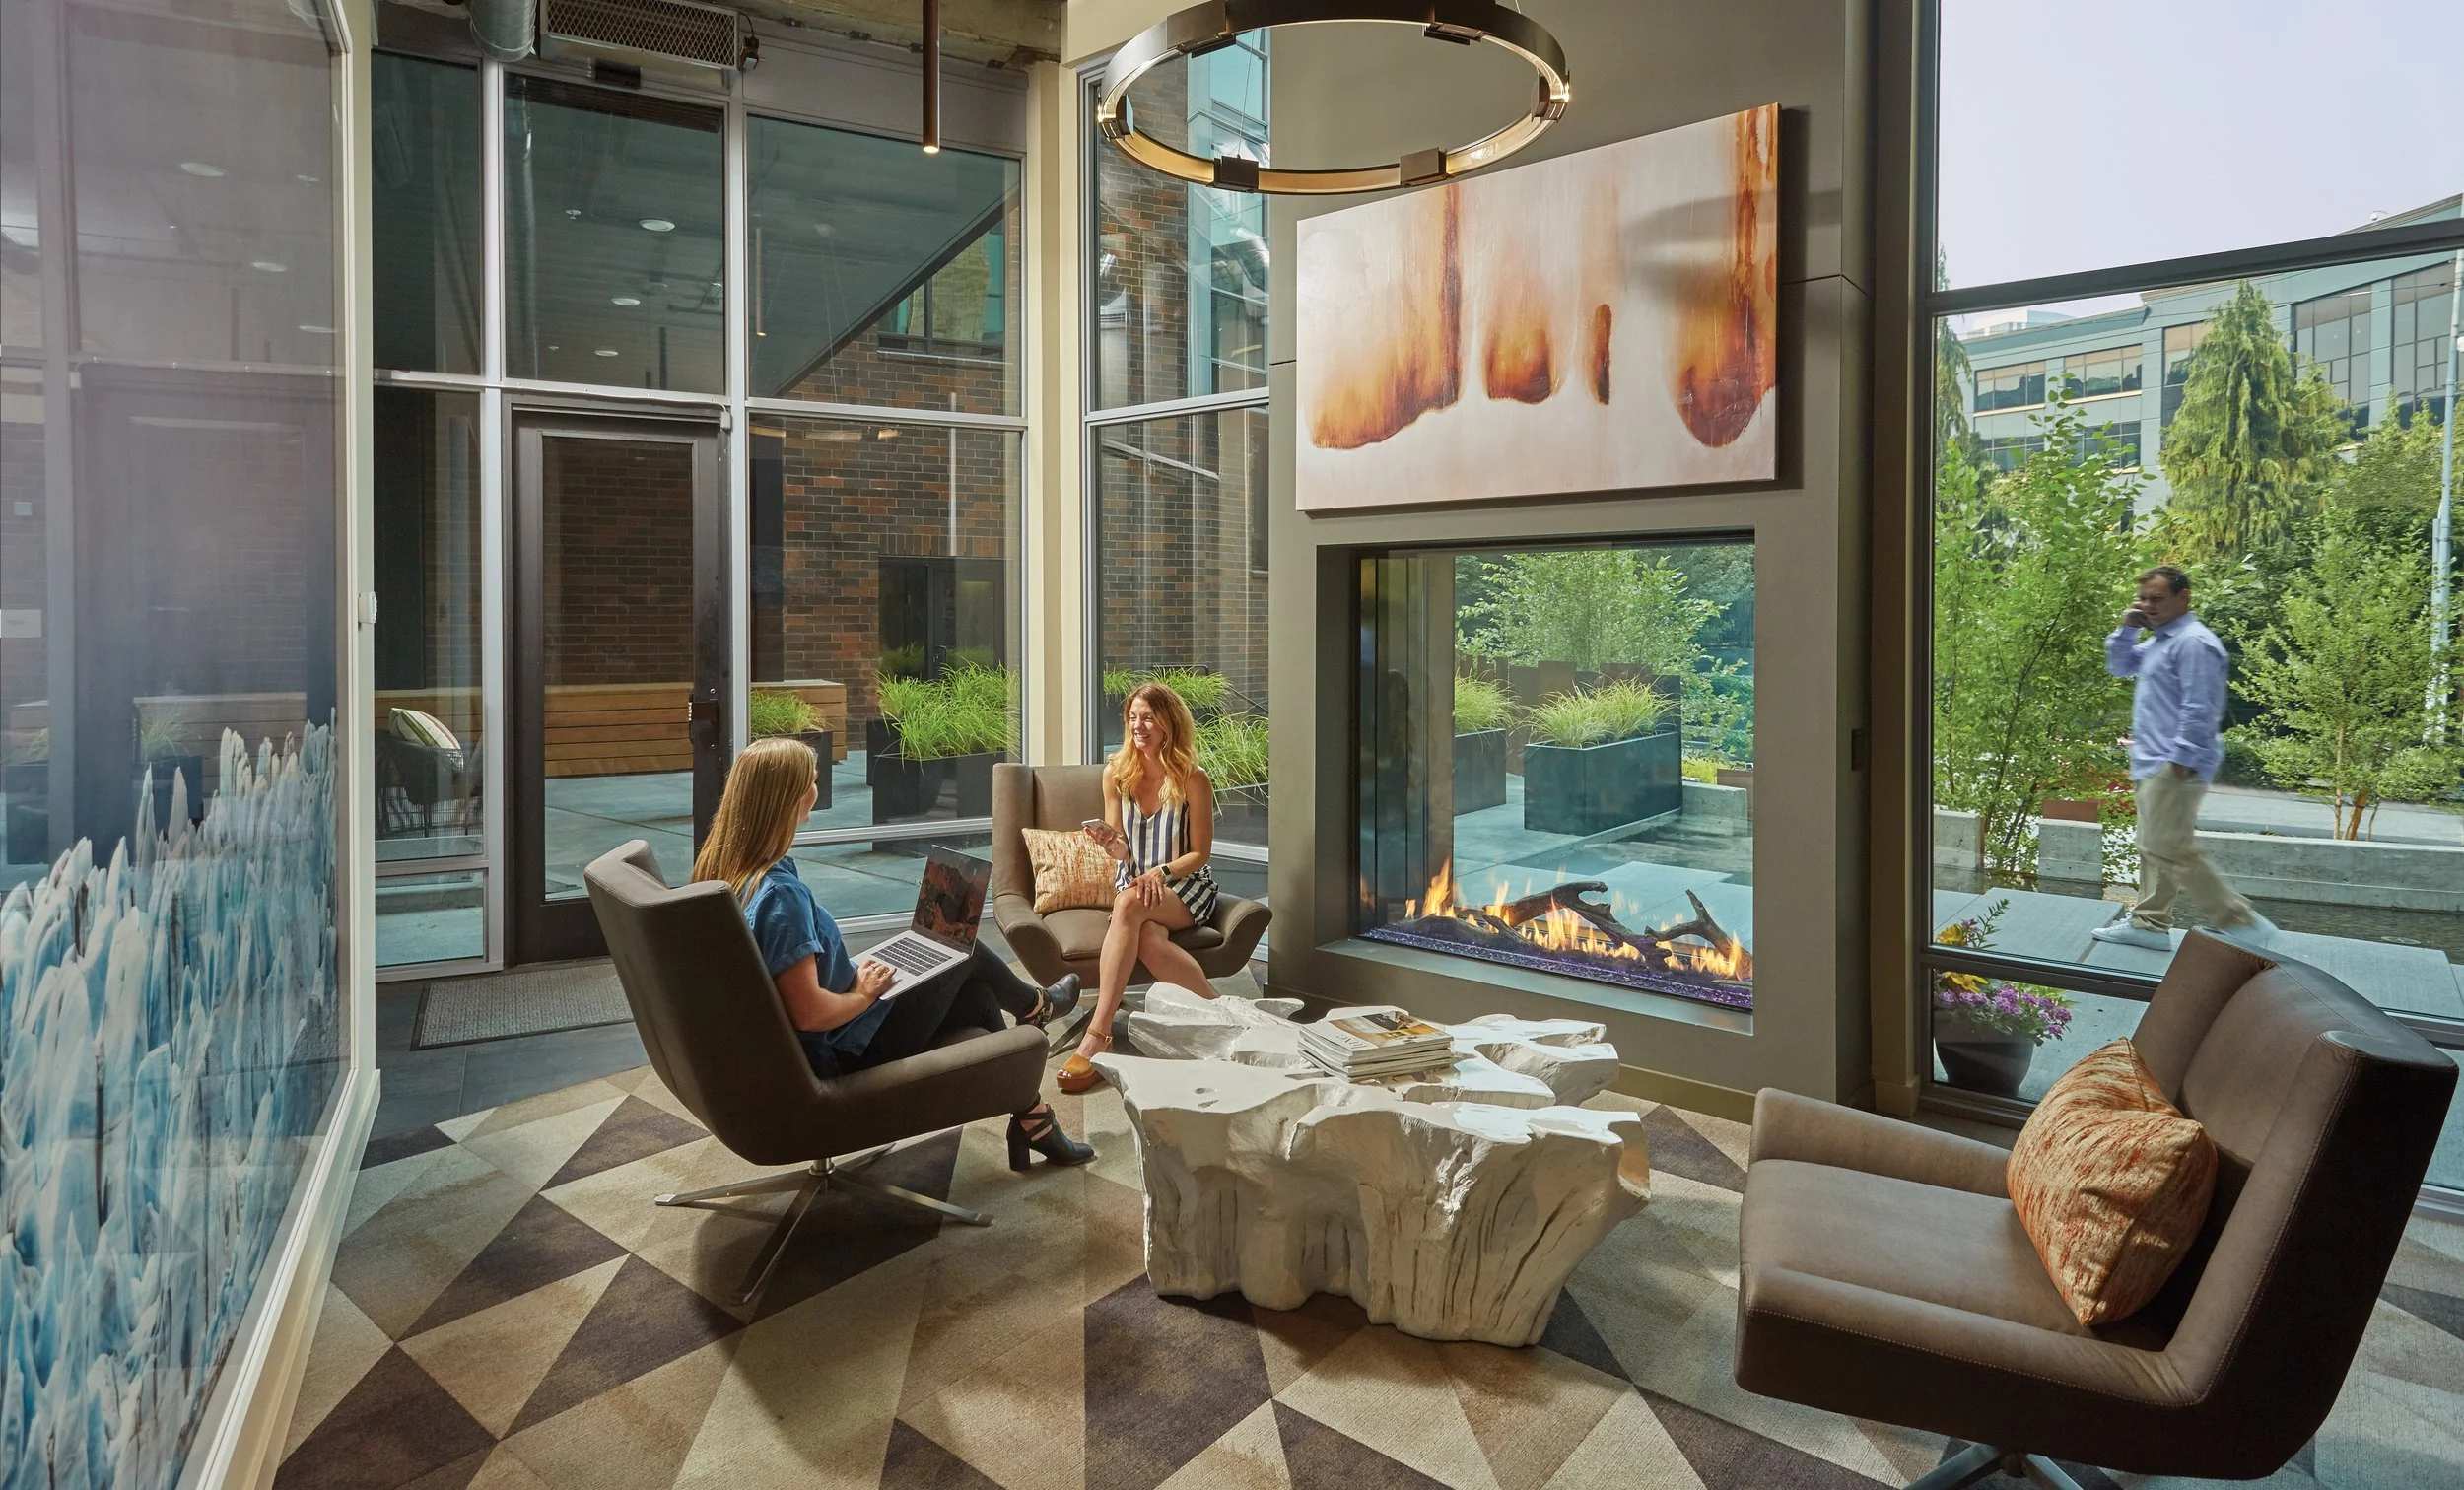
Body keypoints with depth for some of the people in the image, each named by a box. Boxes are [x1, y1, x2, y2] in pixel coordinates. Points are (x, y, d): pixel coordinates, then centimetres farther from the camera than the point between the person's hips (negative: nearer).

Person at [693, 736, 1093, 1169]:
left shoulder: (720, 865, -2)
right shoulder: (780, 893, -32)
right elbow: (810, 1013, -32)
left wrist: (851, 974, 6)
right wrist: (865, 993, -13)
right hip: (846, 1050, -9)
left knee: (979, 998, 15)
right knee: (967, 953, 8)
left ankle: (1033, 1122, 28)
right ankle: (1036, 1005, 41)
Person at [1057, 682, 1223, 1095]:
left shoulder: (1192, 780, -7)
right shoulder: (1116, 773, 2)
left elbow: (1199, 854, -2)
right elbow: (1123, 854, 5)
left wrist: (1161, 872, -19)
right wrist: (1110, 842, -19)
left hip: (1186, 887, -3)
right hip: (1133, 882, 3)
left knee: (1130, 903, -37)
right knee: (1149, 939, -36)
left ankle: (1098, 1033, -39)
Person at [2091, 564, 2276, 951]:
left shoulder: (2193, 642, -16)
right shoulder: (2159, 640, 16)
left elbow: (2199, 709, -21)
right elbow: (2120, 666, 27)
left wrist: (2181, 760, -23)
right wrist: (2126, 629, 10)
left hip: (2175, 766, -11)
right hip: (2153, 763, 11)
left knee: (2171, 850, -11)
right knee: (2153, 848, 14)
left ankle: (2240, 922, -5)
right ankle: (2149, 922, 21)